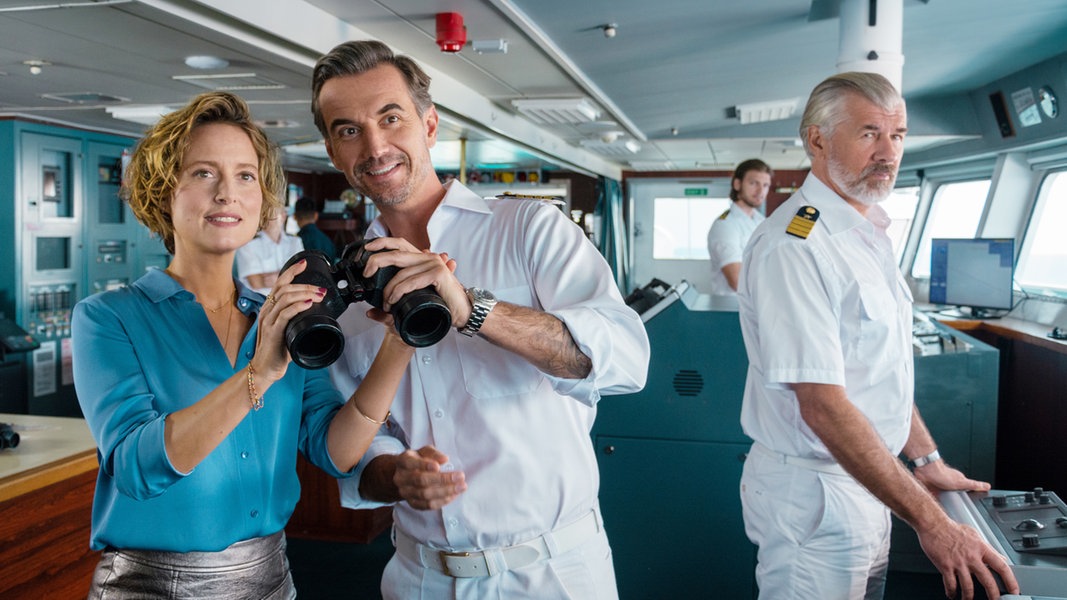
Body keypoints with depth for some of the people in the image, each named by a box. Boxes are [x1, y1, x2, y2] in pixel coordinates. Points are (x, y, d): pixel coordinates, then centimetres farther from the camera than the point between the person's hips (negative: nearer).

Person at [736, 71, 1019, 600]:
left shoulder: (869, 234, 9)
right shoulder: (794, 246, -23)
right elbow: (823, 405, -27)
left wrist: (927, 460, 18)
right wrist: (930, 523, -25)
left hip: (870, 479, 9)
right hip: (814, 493, -9)